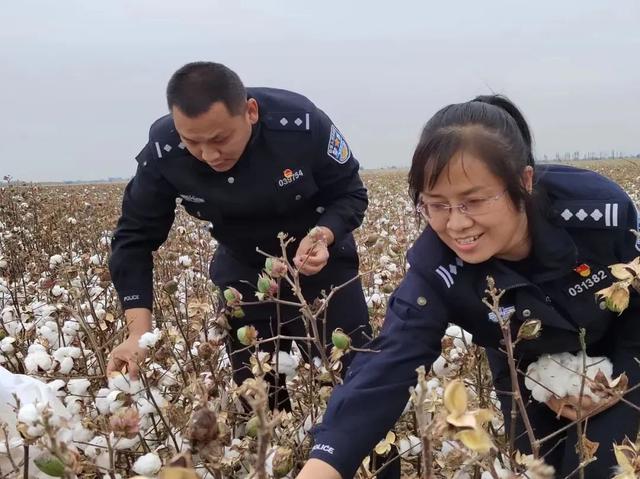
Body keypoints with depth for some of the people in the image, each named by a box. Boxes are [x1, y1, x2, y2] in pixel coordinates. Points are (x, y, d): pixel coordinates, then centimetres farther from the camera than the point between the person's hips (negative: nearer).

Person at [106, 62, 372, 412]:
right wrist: (138, 333, -28)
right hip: (244, 270, 1)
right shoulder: (163, 150, -27)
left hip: (321, 261, -1)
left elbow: (351, 195, -16)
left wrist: (323, 236, -37)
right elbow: (135, 238, -18)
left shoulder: (301, 122, -31)